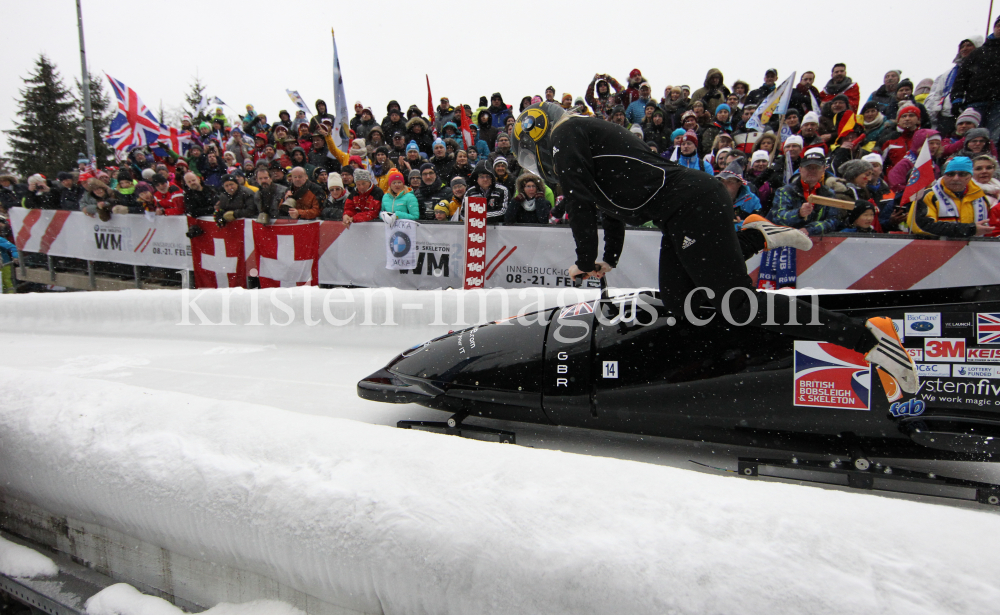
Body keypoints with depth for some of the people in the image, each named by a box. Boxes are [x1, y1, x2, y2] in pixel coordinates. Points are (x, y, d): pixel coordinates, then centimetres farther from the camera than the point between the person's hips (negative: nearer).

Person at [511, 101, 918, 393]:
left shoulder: (565, 133, 1)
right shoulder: (583, 137, 30)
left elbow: (579, 202, -8)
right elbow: (610, 204, 32)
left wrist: (585, 261, 2)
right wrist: (608, 260, 26)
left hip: (691, 205, -10)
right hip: (683, 214, 10)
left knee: (738, 304, -14)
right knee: (679, 305, 7)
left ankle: (866, 337, -13)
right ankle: (754, 237, 9)